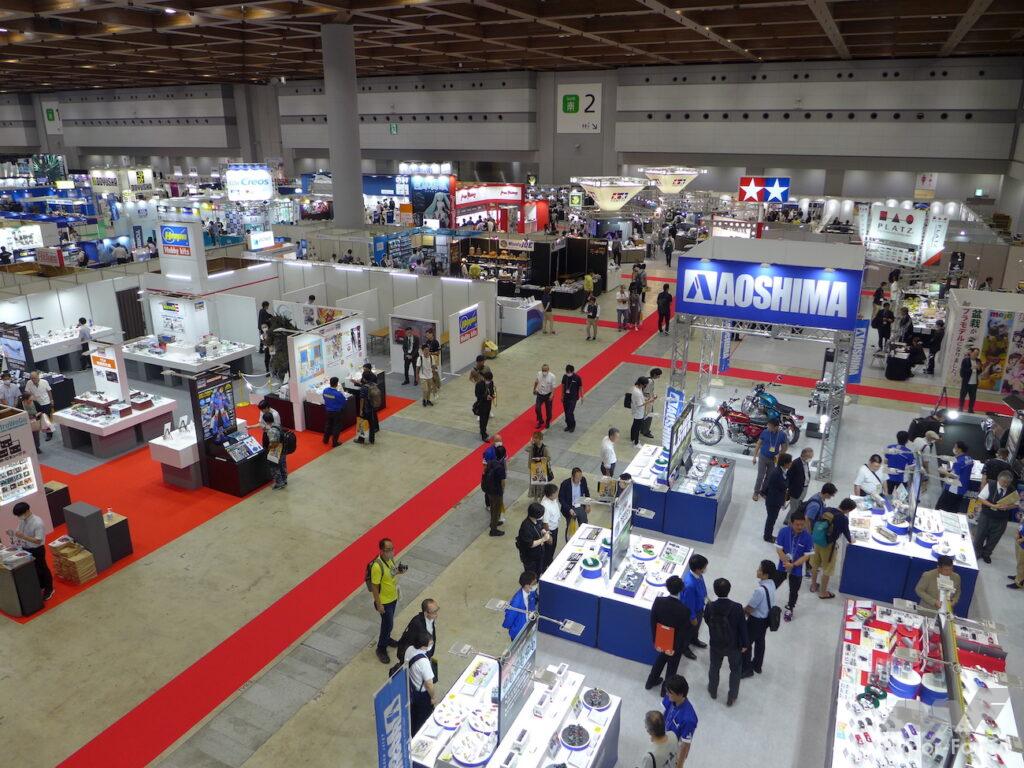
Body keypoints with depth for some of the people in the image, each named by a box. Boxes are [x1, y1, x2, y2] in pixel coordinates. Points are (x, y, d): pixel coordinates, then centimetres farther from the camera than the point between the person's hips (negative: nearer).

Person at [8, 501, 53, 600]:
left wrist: (23, 536, -35)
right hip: (26, 549, 7)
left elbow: (38, 540, -27)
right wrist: (13, 534, -17)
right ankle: (41, 586, 44)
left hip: (37, 550, -7)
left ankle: (49, 589, 30)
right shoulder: (22, 521, -7)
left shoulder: (37, 522, -28)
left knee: (42, 568, 11)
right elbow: (19, 532, 5)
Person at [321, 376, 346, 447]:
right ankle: (334, 443, 15)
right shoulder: (338, 393, -28)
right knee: (336, 427, 9)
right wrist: (342, 394, 1)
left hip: (327, 411, 6)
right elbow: (344, 401, -13)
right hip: (336, 412, -6)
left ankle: (325, 440, 37)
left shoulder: (325, 390, -11)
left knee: (328, 424, 24)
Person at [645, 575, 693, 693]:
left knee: (661, 658, 33)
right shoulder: (684, 610, -32)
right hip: (675, 643, -3)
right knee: (672, 666, 24)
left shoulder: (658, 601, -23)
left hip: (661, 640, 3)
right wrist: (683, 648, -2)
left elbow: (653, 622, -10)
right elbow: (685, 632, -20)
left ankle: (651, 681, 50)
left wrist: (655, 640, 5)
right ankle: (666, 689, 45)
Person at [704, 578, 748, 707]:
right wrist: (744, 644, 0)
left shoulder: (710, 607, -23)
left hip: (716, 644, 2)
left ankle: (713, 691, 49)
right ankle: (731, 698, 36)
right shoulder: (737, 607, -28)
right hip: (734, 645, -1)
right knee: (735, 670, 24)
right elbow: (742, 627, -16)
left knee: (714, 667, 27)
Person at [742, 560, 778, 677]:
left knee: (746, 643, 12)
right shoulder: (771, 583, -10)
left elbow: (749, 608, -24)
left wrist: (740, 611, -5)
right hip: (766, 618, 8)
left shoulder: (760, 590, -37)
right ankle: (757, 665, 46)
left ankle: (747, 669, 29)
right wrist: (747, 609, 6)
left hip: (756, 620, -8)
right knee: (760, 641, 26)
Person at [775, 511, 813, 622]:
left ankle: (789, 609, 42)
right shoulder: (783, 532, -18)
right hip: (783, 566, 0)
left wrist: (793, 565, -20)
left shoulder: (807, 537, -19)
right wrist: (786, 563, -21)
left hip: (797, 569, 0)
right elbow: (779, 549, -13)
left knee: (794, 590, 15)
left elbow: (807, 555, -15)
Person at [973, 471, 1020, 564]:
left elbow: (1016, 504, 0)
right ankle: (976, 553, 34)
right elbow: (980, 499, -14)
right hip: (986, 516, -2)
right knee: (980, 535, 12)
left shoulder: (1013, 490, -8)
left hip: (1001, 519, 2)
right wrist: (993, 506, -26)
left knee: (994, 538, 15)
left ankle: (986, 554, 37)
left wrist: (1007, 507, -20)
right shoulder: (990, 485, -15)